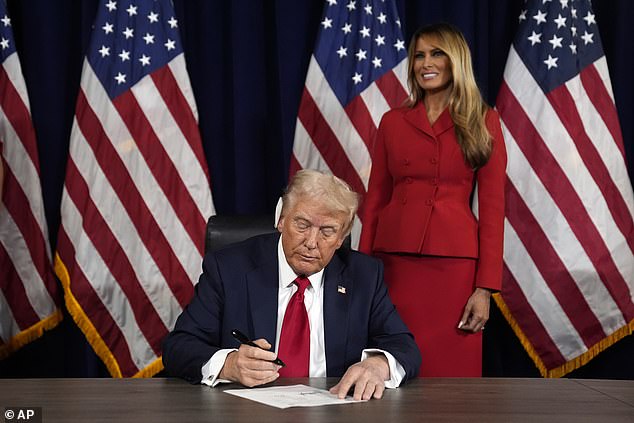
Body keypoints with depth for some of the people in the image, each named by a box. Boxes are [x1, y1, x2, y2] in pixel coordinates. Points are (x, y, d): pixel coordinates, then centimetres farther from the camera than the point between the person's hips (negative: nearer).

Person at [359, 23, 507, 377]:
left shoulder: (484, 122, 4)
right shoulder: (393, 122, 11)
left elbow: (492, 207, 0)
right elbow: (376, 199, 11)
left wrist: (485, 288, -6)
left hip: (454, 263, -2)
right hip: (395, 262, 2)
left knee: (451, 371, 2)